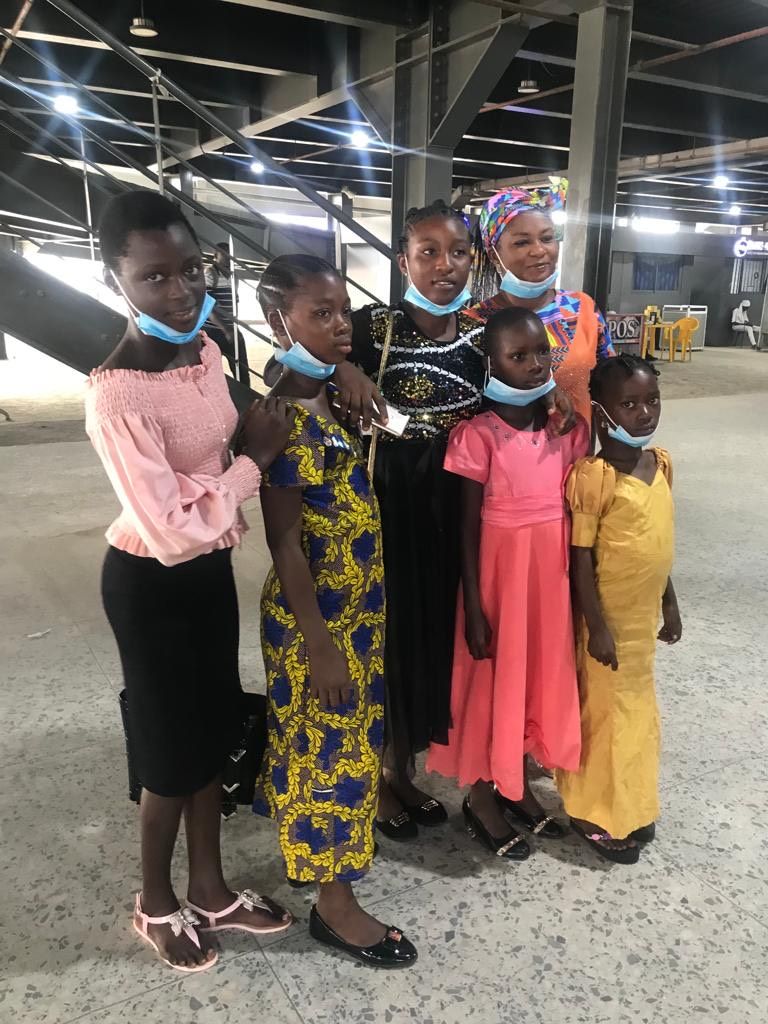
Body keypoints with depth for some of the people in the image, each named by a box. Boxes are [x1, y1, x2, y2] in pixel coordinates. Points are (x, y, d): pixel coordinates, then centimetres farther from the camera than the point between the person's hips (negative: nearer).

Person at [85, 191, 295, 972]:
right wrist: (254, 459, -20)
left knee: (215, 730, 19)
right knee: (174, 747, 10)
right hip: (151, 584, -7)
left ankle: (209, 887, 42)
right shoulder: (117, 395, -28)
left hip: (210, 568, 8)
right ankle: (155, 903, 39)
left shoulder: (204, 349, -3)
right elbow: (172, 532, -29)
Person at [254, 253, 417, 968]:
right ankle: (334, 902, 26)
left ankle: (316, 844, 49)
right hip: (314, 617, -9)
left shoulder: (330, 403, 5)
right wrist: (318, 645, -19)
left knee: (345, 739, 24)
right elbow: (285, 545, -22)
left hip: (355, 607, 9)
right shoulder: (283, 419, -22)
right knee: (329, 747, 6)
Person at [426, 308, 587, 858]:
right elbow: (469, 527, -12)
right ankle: (481, 797, 30)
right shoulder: (478, 435, -15)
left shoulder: (567, 426, 1)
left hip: (553, 570, 6)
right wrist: (474, 608, -12)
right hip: (500, 569, -6)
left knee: (540, 672, 18)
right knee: (493, 679, 8)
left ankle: (516, 786, 39)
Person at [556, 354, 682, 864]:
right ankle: (597, 814, 27)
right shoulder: (593, 477, -21)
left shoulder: (662, 462, 2)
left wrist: (669, 601, 15)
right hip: (609, 618, -7)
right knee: (609, 711, 7)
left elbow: (658, 541, 11)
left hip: (645, 613, 7)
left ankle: (630, 808, 39)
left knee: (638, 708, 20)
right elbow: (580, 560, -18)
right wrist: (597, 628, -18)